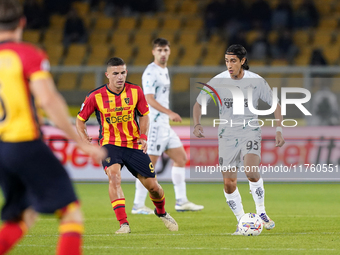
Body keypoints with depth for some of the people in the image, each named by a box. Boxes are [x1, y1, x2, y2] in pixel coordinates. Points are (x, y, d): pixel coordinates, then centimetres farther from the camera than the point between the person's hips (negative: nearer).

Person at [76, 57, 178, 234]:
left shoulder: (135, 91, -4)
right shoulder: (96, 96, -10)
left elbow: (144, 115, 10)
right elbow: (80, 119, 3)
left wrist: (143, 136, -6)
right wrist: (86, 142, -10)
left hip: (134, 145, 2)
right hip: (110, 144, -2)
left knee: (153, 186, 3)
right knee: (114, 176, -31)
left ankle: (161, 212, 38)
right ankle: (123, 224, -32)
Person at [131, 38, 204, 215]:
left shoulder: (164, 70, 17)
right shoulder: (151, 72, -13)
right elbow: (149, 99, -22)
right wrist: (169, 113, -30)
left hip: (164, 125, 10)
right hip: (154, 124, -10)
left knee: (181, 158, 10)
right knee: (149, 164, -8)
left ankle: (181, 201, 13)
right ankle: (138, 205, -4)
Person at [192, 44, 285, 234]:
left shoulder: (256, 81, -7)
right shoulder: (218, 81, -4)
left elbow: (275, 104, 4)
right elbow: (198, 103, 8)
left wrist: (279, 129, -5)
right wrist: (197, 124, -9)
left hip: (250, 130, -2)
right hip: (227, 134, 2)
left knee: (252, 171, -26)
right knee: (229, 183, -2)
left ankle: (261, 212, -7)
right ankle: (242, 221, 15)